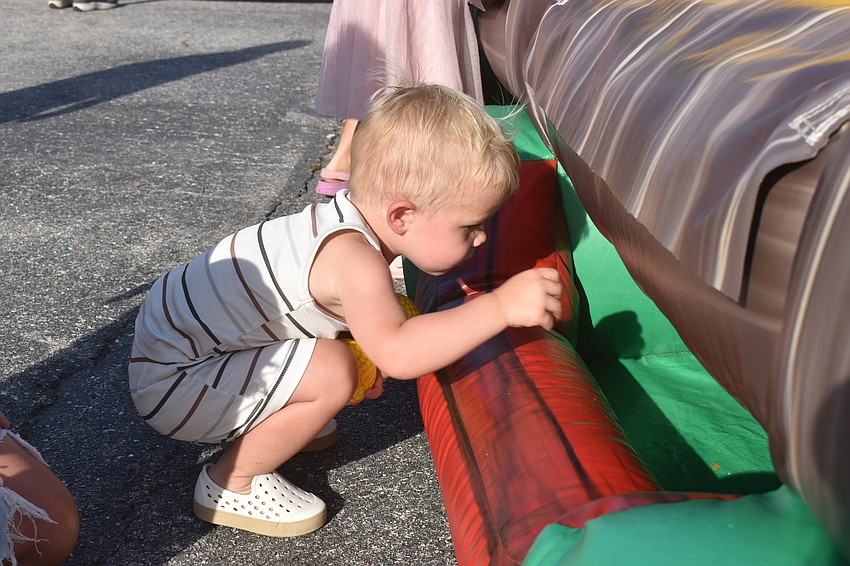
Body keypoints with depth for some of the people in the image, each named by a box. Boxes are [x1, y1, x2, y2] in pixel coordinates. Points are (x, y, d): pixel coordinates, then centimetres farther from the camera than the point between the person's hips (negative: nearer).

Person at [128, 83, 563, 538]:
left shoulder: (348, 218, -3)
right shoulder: (354, 260, -32)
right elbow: (396, 354, -45)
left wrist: (367, 348, 1)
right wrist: (500, 307, -45)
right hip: (169, 380, -9)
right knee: (332, 373, -22)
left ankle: (270, 421, 19)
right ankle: (232, 483, -4)